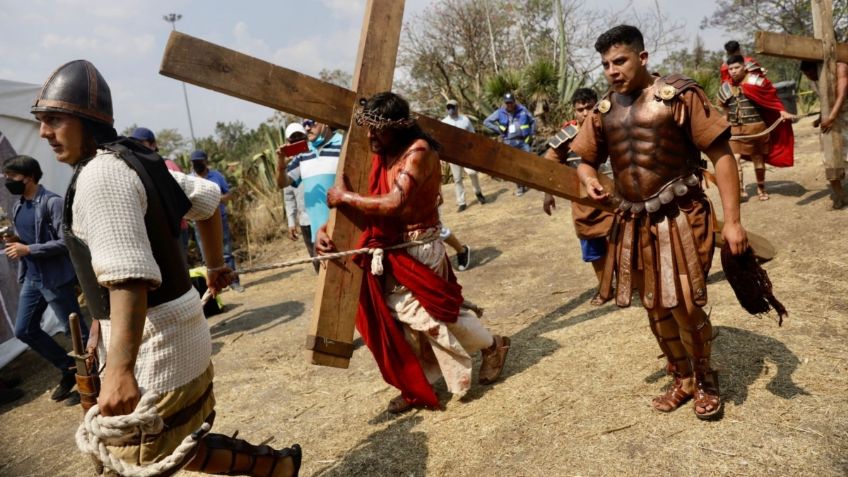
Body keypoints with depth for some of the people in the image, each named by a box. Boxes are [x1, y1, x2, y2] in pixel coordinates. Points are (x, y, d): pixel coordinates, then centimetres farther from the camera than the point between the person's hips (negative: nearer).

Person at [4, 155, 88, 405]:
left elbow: (66, 242, -20)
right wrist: (15, 240, 0)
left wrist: (27, 249, -20)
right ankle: (70, 367, 26)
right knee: (24, 330, 13)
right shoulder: (18, 207, 11)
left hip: (56, 279, -9)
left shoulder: (52, 203, -14)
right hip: (31, 278, 9)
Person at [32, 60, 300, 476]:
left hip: (155, 345, -10)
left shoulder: (99, 174, -19)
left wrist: (119, 368, -37)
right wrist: (215, 264, 28)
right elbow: (207, 198, 21)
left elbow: (128, 275, -31)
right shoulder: (134, 161, 11)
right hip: (177, 331, 10)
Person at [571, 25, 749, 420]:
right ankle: (683, 380, 36)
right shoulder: (603, 110, 6)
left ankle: (705, 380, 27)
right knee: (656, 309, 14)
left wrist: (732, 220, -16)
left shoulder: (678, 94, -9)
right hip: (634, 225, 5)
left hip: (679, 220, -5)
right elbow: (586, 160, 17)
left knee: (685, 306, -2)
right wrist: (590, 182, -8)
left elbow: (721, 154, -10)